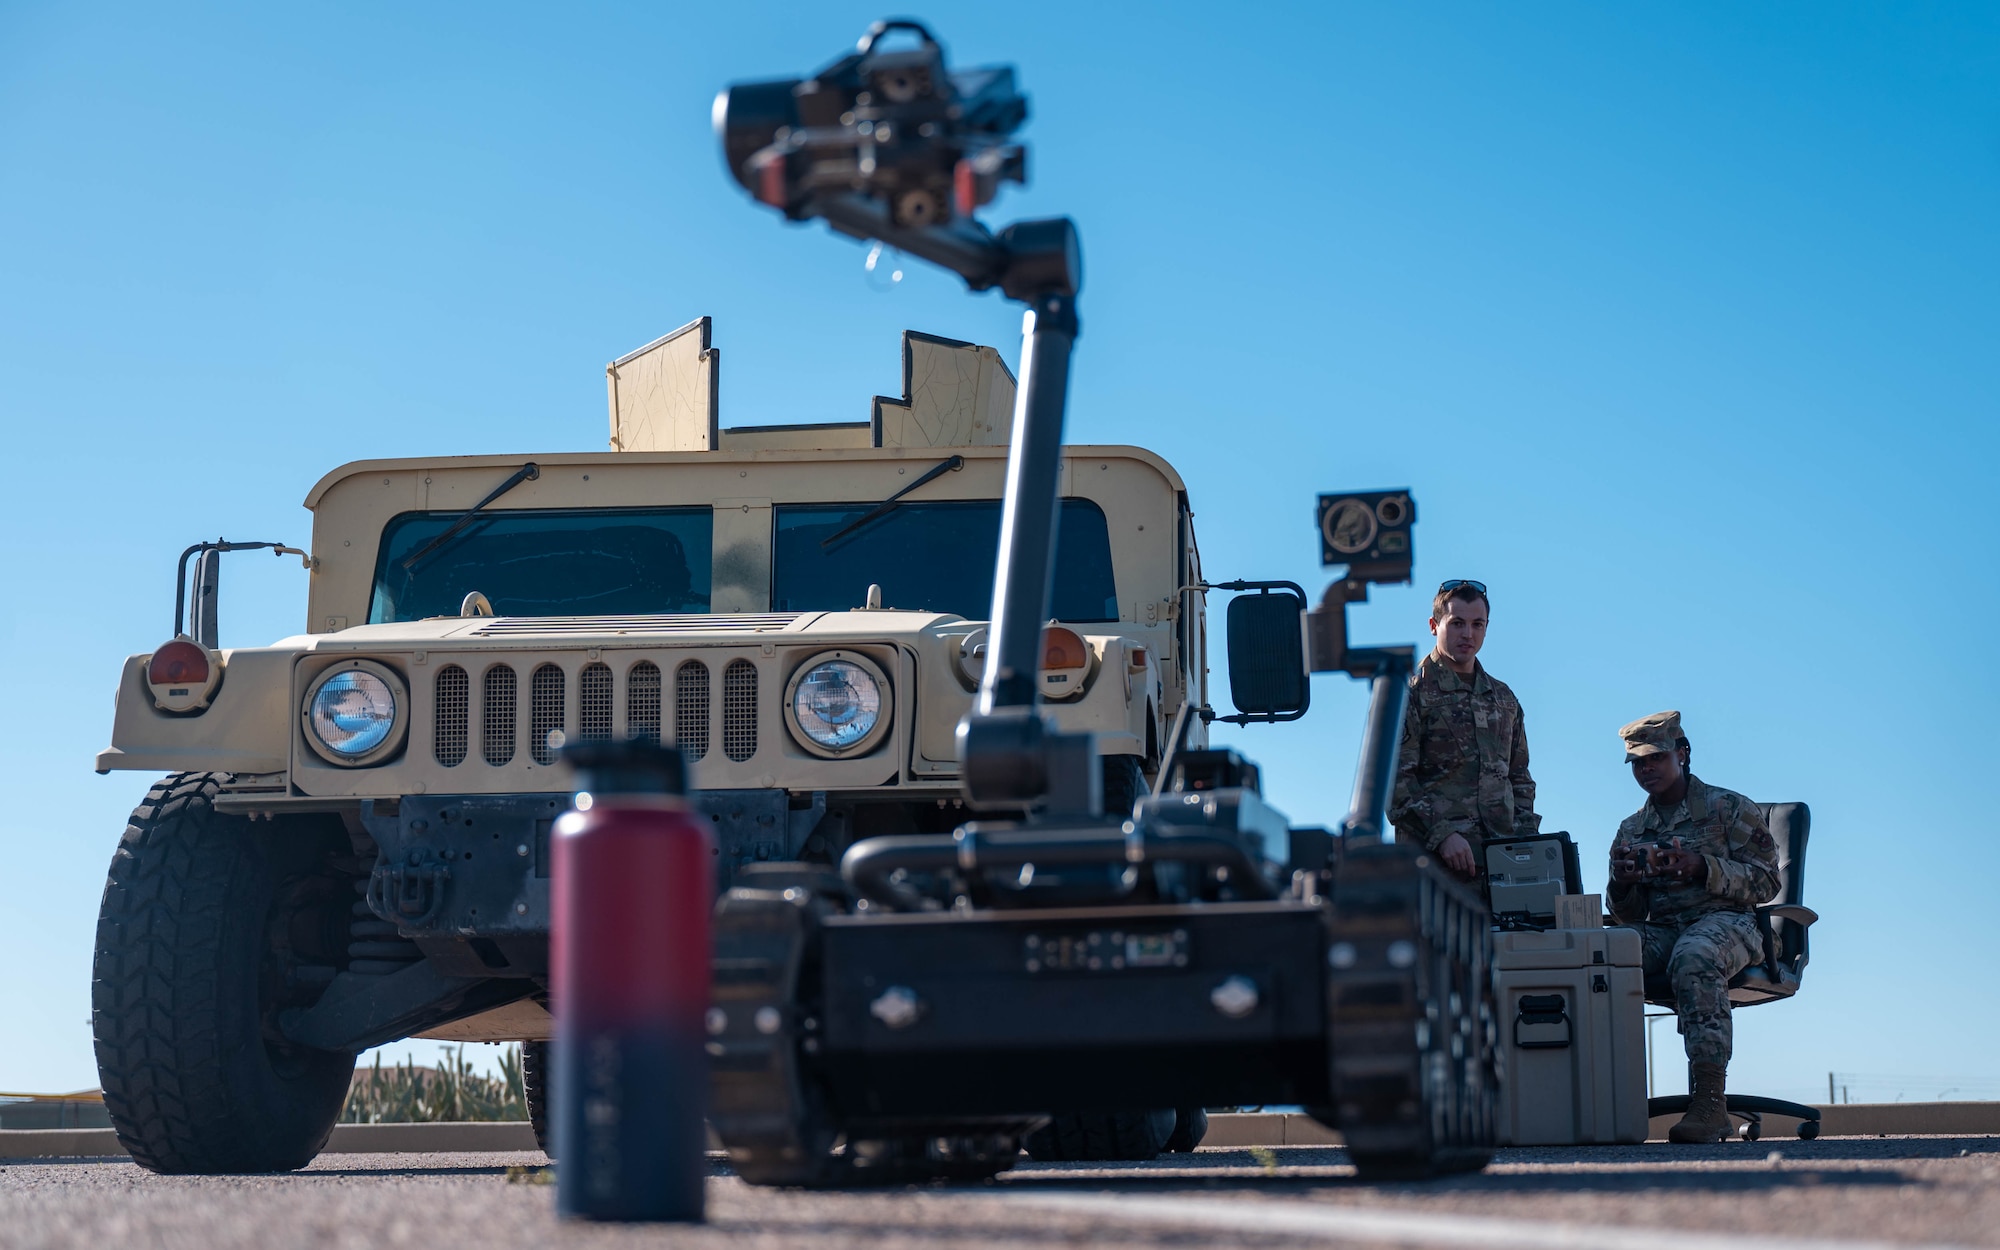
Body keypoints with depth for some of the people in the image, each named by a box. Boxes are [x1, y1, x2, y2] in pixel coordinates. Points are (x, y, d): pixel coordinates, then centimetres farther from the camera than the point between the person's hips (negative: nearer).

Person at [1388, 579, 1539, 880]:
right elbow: (1395, 780, -6)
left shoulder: (1504, 699, 23)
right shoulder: (1410, 694, 3)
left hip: (1502, 856, 5)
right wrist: (1441, 834, -18)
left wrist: (1526, 835, 9)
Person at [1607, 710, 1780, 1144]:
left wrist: (1703, 868, -16)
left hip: (1725, 919, -4)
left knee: (1694, 958, -41)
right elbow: (1626, 914, 19)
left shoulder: (1730, 809, 8)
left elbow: (1765, 882, -1)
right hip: (1659, 931, 4)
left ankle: (1709, 1100, -45)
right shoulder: (1632, 829, 21)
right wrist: (1621, 883, -5)